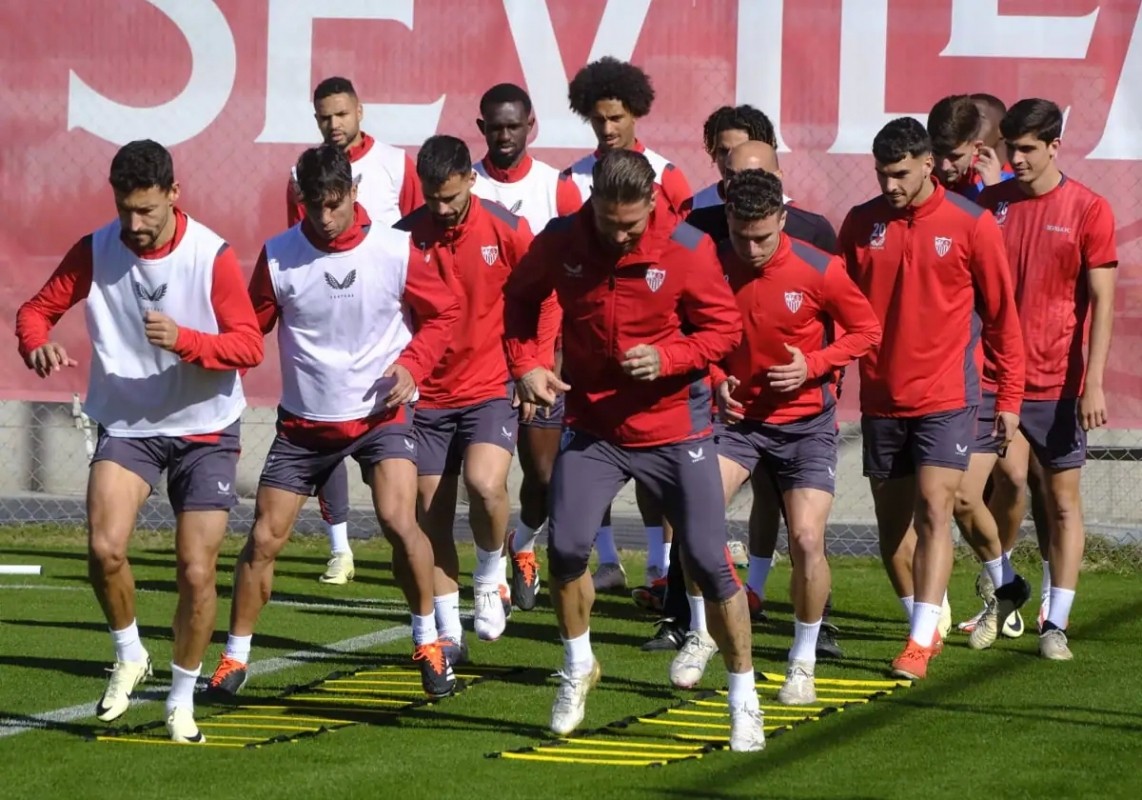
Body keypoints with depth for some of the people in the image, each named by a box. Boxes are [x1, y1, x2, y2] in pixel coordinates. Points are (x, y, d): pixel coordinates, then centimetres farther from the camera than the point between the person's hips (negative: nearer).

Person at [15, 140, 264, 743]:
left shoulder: (212, 256, -13)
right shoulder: (94, 252, -6)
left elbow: (248, 345, -15)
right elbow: (37, 309, 2)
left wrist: (184, 340, -33)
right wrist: (38, 345, -21)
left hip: (204, 429, -1)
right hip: (126, 426, 1)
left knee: (196, 573, -6)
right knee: (104, 547, -21)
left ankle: (182, 700, 15)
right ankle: (129, 657, 7)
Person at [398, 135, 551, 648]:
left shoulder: (507, 231, -6)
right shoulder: (405, 237, -4)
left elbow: (544, 303, 4)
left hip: (491, 388, -2)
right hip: (428, 394, 2)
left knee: (485, 484, -25)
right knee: (432, 511, 4)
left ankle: (491, 576, 5)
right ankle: (448, 632, 17)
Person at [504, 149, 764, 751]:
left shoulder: (687, 250, -13)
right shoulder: (561, 243, -8)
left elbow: (725, 327, -6)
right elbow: (520, 297, 11)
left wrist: (667, 357, -23)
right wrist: (526, 363, -4)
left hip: (675, 428, -1)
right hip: (591, 425, 2)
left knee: (709, 562, -4)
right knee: (565, 546, -14)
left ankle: (744, 698, 13)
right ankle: (578, 668, 14)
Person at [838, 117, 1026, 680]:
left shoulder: (971, 224, -6)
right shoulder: (861, 223, 3)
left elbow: (1001, 313, 0)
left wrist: (1009, 397, 0)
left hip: (946, 399, -4)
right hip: (880, 398, 4)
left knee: (933, 511, -13)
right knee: (891, 522, 9)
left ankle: (920, 643, -16)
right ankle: (929, 621, 26)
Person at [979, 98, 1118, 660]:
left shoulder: (1088, 210, -4)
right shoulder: (990, 204, 4)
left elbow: (1101, 301, -5)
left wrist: (1094, 383, -12)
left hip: (1058, 382, -2)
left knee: (1063, 500, 3)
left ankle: (1055, 624, 7)